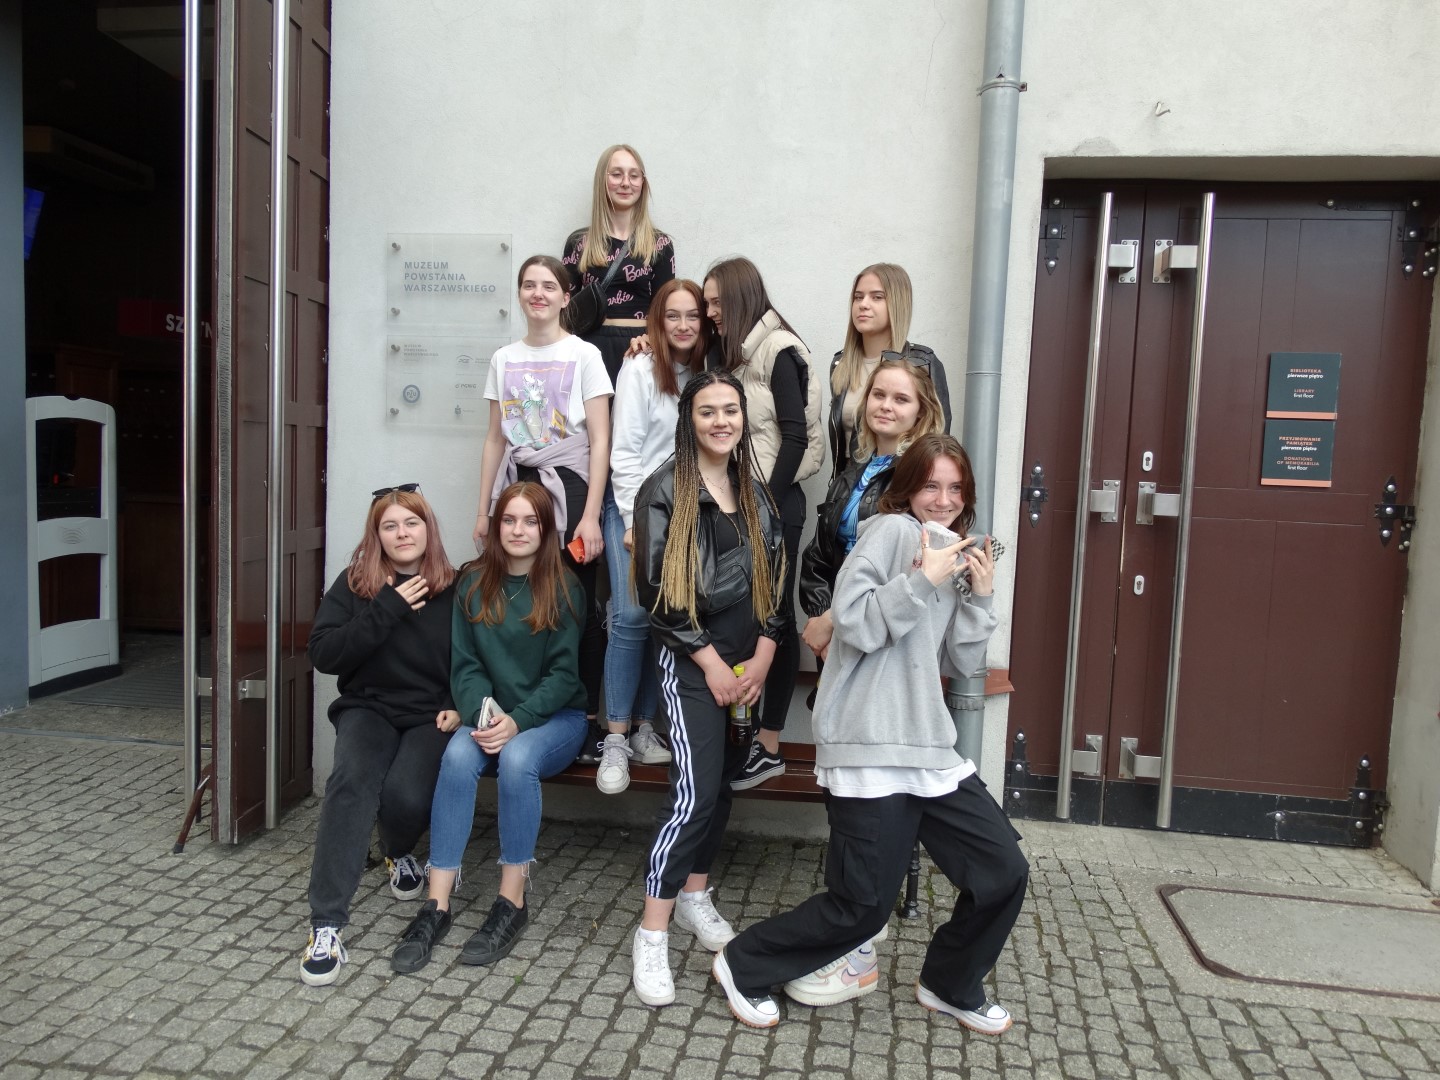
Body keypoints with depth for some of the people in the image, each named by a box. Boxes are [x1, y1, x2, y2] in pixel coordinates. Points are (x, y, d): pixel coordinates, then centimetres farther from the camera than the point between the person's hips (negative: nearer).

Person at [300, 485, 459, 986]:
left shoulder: (453, 589, 1)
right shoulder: (354, 584, 2)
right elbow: (323, 653, -9)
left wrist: (460, 708, -13)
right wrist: (387, 610, -16)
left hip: (431, 716, 0)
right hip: (368, 708, 1)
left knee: (406, 794, -27)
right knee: (352, 779, -30)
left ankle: (399, 853, 14)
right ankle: (326, 926, -25)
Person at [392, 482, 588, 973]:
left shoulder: (563, 587, -4)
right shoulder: (473, 582, 3)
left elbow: (564, 672, -8)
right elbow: (465, 665, 0)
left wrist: (517, 721, -22)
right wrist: (482, 716, -19)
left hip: (555, 716, -2)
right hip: (489, 715, 2)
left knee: (517, 758, -33)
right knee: (459, 753, -29)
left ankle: (512, 903, -19)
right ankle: (437, 905, -24)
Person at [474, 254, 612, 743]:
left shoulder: (583, 355, -2)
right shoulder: (504, 359, 10)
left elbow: (600, 442, -6)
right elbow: (495, 439, 14)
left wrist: (590, 516, -12)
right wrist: (484, 509, 10)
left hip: (567, 487, -3)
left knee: (577, 608, -3)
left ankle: (585, 716, 10)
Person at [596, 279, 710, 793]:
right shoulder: (640, 370, -4)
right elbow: (623, 451, -7)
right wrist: (635, 519, -11)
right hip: (635, 508, -4)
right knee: (632, 618, -12)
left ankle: (643, 729, 15)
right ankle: (615, 741, -3)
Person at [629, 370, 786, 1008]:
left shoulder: (756, 494, 11)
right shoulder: (664, 492, -7)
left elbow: (774, 577, 10)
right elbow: (656, 589, -12)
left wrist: (761, 658, -1)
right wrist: (710, 662, -12)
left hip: (748, 662, 6)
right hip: (691, 662, -6)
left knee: (722, 784, 13)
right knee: (695, 792, -13)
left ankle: (694, 897, 30)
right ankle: (652, 935, -2)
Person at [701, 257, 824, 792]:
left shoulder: (780, 350, -8)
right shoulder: (733, 354, 16)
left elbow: (795, 436, -13)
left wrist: (766, 505, -15)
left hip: (774, 502, -7)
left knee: (773, 616, -1)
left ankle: (769, 745, 6)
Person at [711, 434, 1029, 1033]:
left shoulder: (957, 557, 18)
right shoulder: (891, 529, -6)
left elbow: (960, 664, 13)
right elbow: (854, 623, -18)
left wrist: (980, 597, 2)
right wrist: (924, 580, -19)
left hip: (930, 747, 8)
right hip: (869, 750, -8)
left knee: (1005, 873, 7)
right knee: (862, 907, -1)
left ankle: (950, 986, 32)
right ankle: (742, 966, 22)